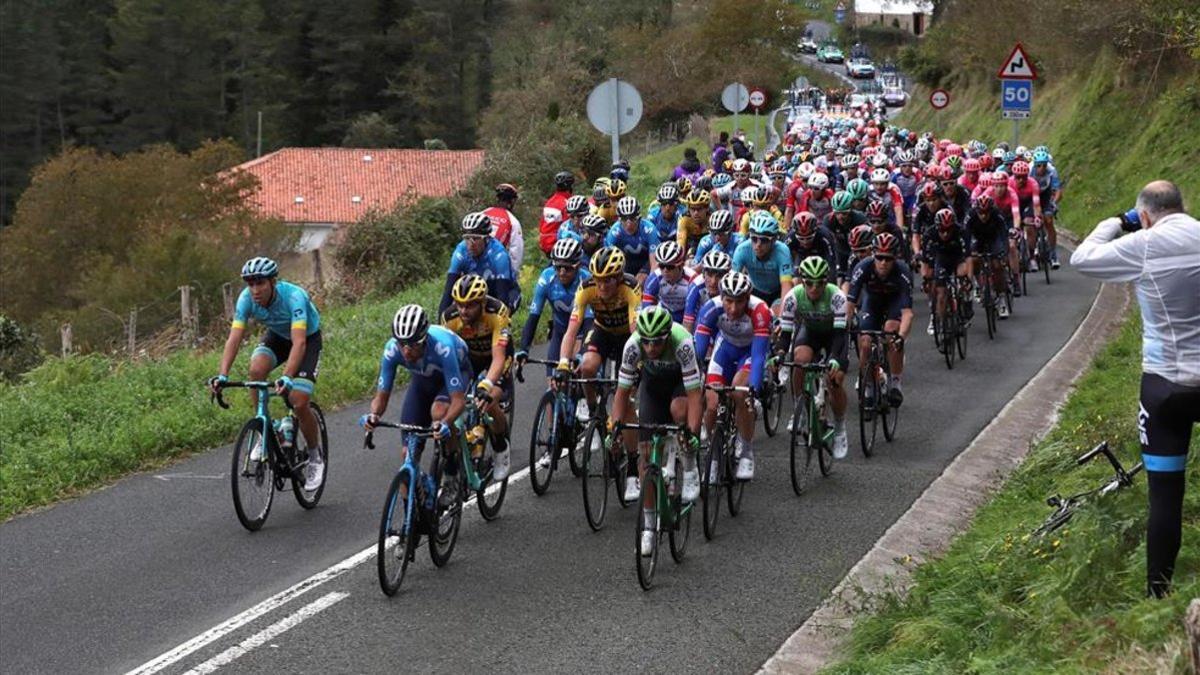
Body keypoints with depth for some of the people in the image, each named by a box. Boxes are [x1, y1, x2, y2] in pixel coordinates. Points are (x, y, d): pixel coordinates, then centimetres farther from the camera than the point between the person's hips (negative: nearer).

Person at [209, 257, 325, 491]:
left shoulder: (293, 296, -37)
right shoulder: (246, 298, -25)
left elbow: (299, 342, -45)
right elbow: (234, 338, -29)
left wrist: (286, 378, -58)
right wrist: (222, 375, -43)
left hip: (308, 338, -4)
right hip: (276, 336, 4)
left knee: (299, 403, -17)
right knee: (256, 370, -28)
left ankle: (315, 458, 7)